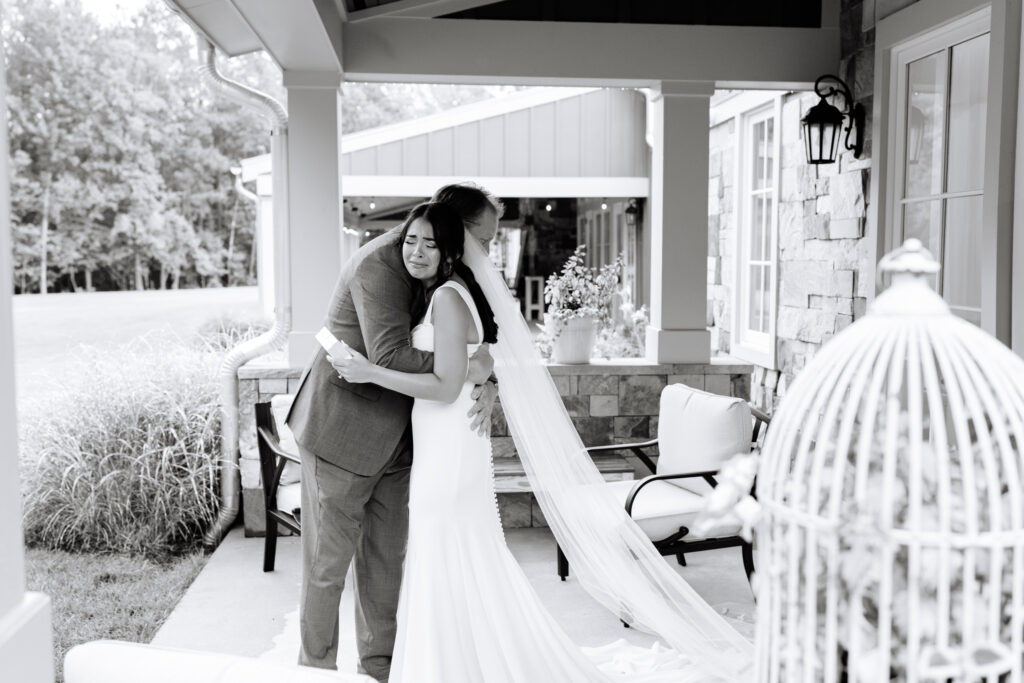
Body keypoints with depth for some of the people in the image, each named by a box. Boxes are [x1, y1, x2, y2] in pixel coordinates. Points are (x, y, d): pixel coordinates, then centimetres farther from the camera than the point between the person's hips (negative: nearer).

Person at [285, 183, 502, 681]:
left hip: (395, 437, 8)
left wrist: (486, 386, -18)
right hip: (342, 433, -8)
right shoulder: (379, 264, -23)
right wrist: (467, 368, -27)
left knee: (386, 557, 15)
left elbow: (476, 342, 2)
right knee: (327, 562, 5)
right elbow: (390, 357, -32)